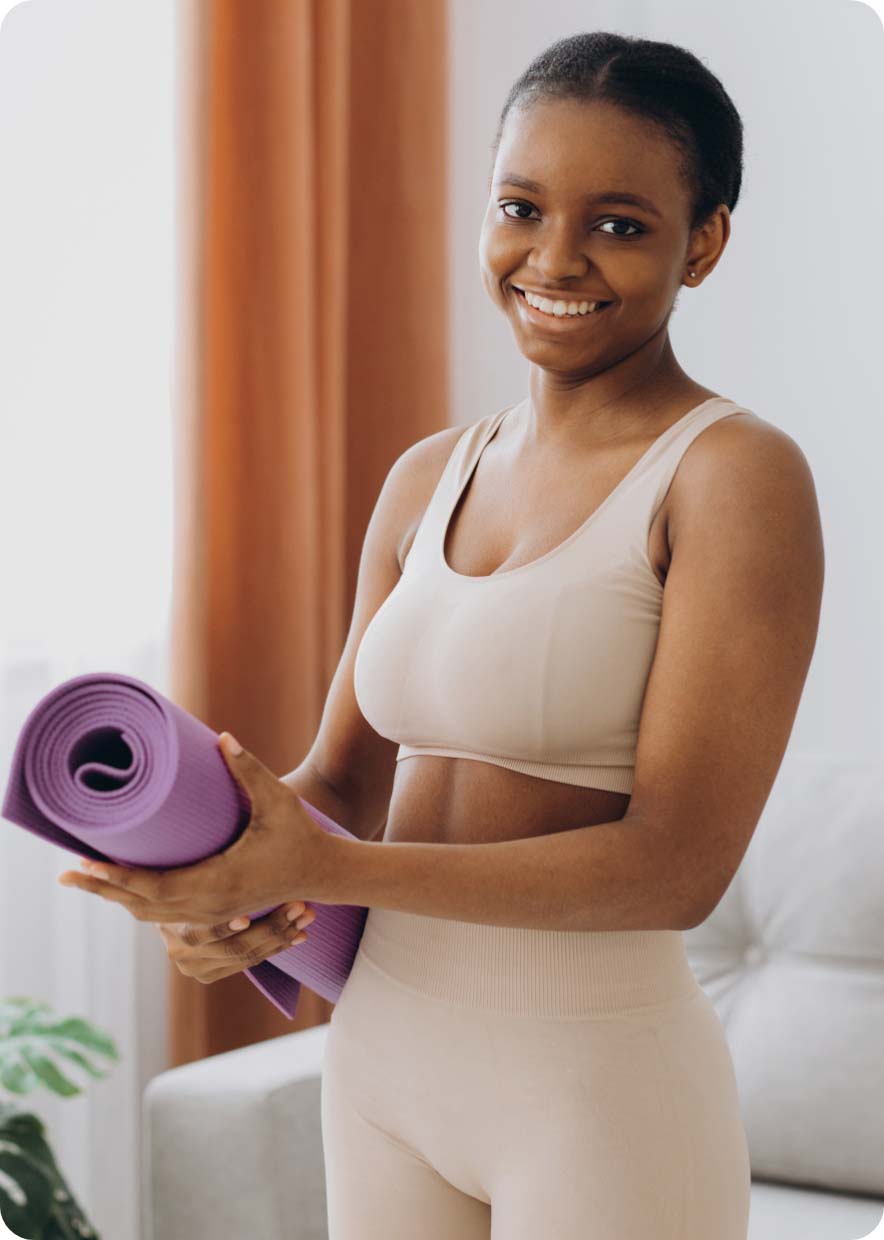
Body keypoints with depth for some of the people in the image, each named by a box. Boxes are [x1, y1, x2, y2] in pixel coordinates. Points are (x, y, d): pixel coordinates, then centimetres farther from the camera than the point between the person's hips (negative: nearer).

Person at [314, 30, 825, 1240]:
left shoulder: (736, 475, -12)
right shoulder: (426, 480, 8)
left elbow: (678, 865, -18)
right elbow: (347, 775, 9)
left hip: (599, 1082, -6)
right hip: (381, 1052, 6)